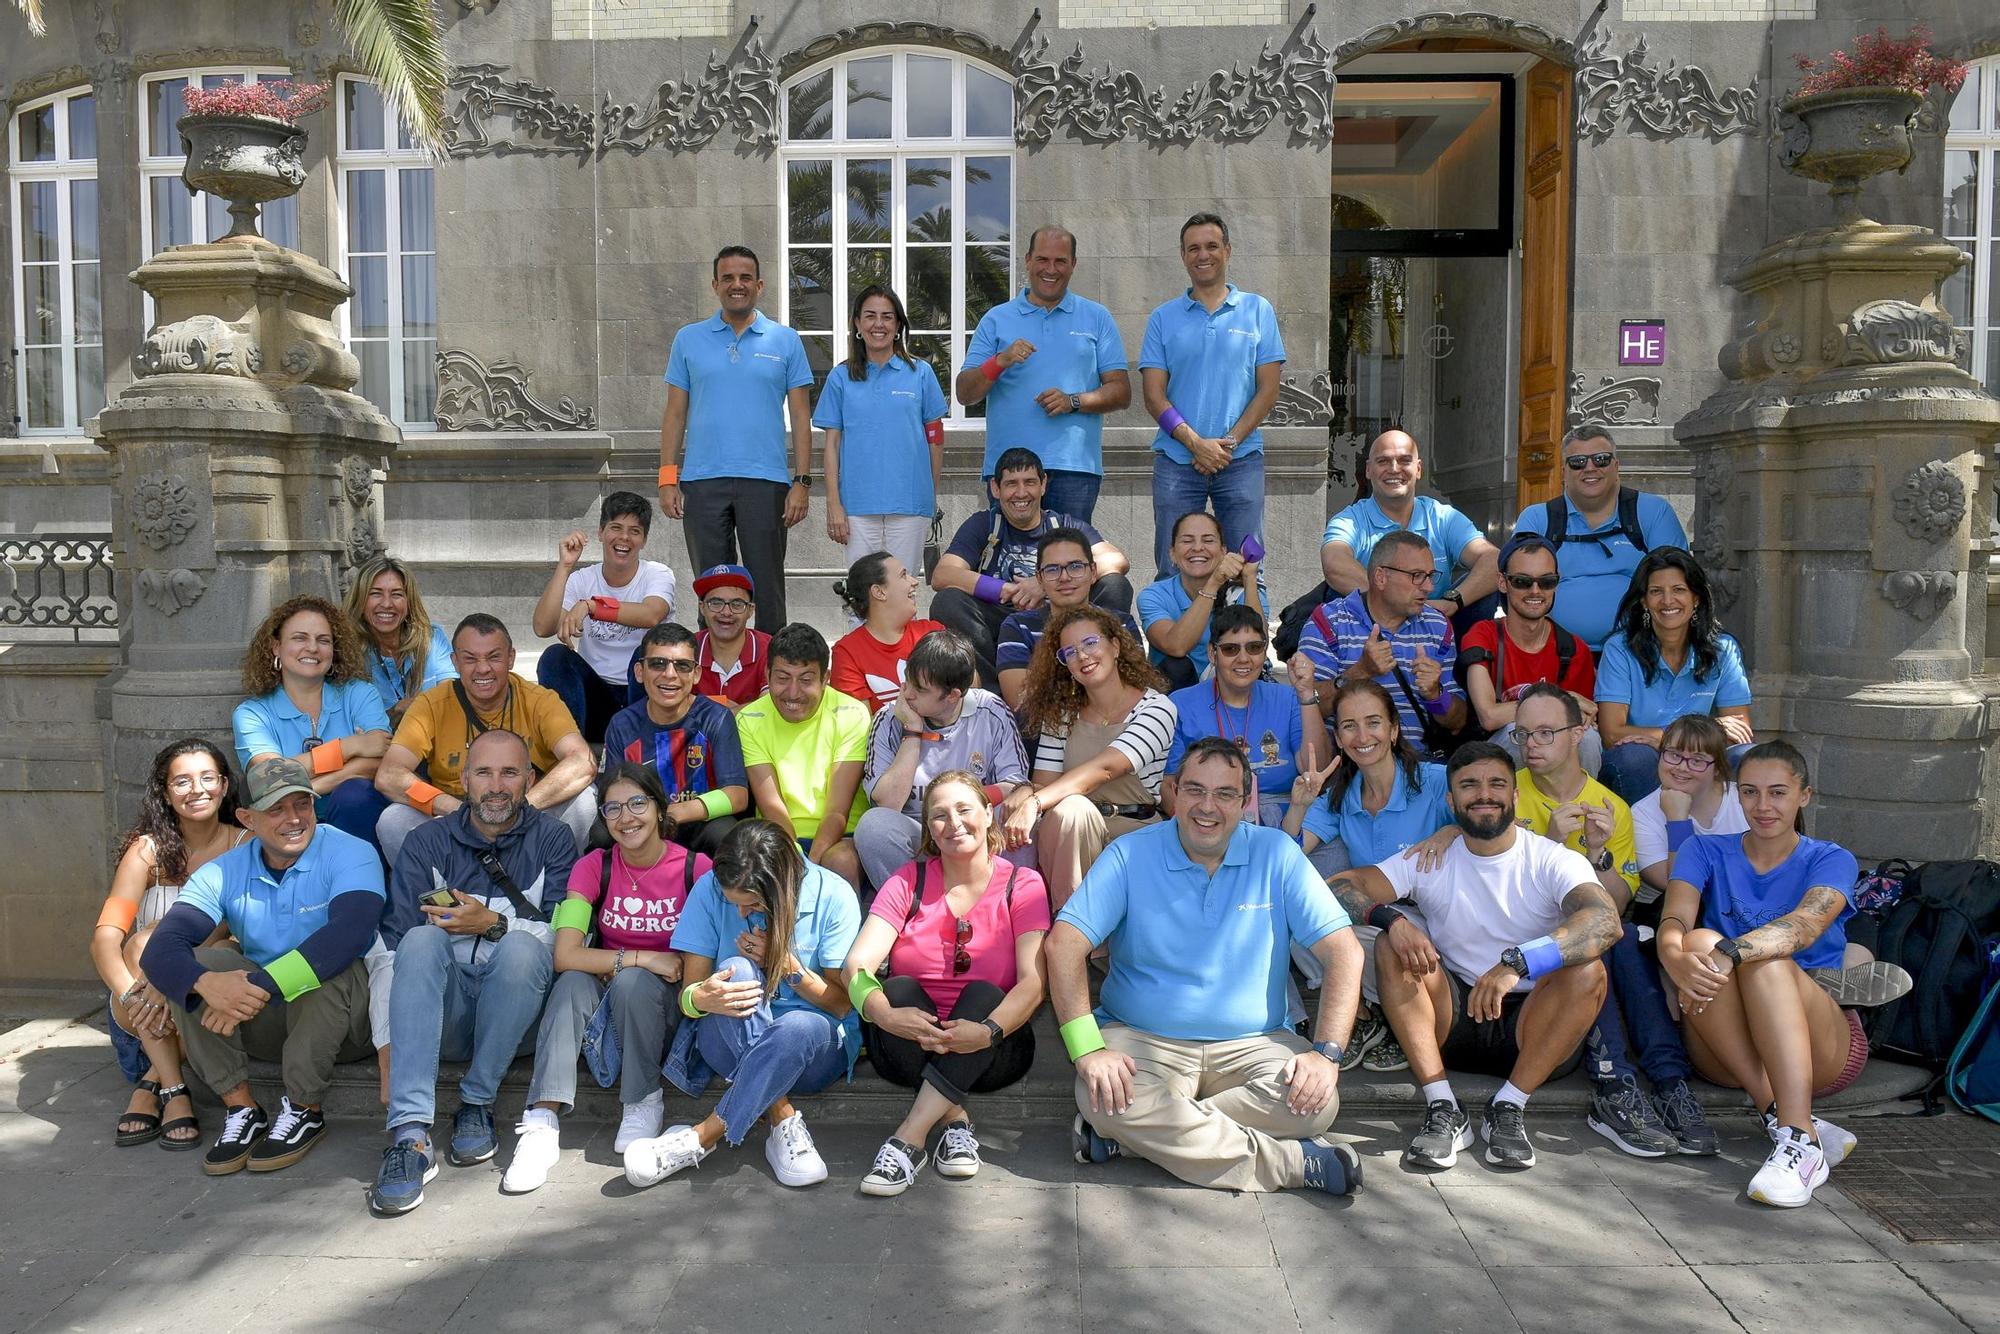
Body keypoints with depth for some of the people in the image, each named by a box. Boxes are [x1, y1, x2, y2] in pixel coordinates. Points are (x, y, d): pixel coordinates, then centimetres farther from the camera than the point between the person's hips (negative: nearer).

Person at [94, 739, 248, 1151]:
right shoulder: (148, 850, -4)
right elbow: (104, 939, -15)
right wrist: (131, 995, -36)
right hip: (142, 1022, 1)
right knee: (145, 942, -27)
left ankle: (149, 1085, -13)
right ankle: (173, 1090, -26)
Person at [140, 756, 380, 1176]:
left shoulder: (351, 854, -14)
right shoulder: (223, 873, -2)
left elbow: (348, 933, -33)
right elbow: (161, 949, -17)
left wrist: (260, 986, -39)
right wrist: (207, 983, -39)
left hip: (345, 1016, -4)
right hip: (267, 1023, 4)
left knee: (327, 968, -33)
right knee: (197, 964, -16)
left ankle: (304, 1110, -15)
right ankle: (240, 1107, -12)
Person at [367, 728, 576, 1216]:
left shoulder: (551, 838, 5)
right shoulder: (428, 842, 8)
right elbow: (391, 942, -3)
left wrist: (494, 924, -22)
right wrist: (387, 1043, -14)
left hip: (518, 1013, -1)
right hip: (442, 1012, 1)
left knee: (522, 946, -31)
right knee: (422, 939, -28)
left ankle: (477, 1104, -15)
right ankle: (410, 1136, -37)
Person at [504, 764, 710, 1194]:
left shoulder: (696, 868, -12)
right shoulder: (594, 866, -6)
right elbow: (566, 955, -18)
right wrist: (644, 958, -26)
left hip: (667, 1001, -2)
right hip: (606, 989, 2)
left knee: (632, 983, -33)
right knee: (573, 983, -30)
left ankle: (644, 1103, -15)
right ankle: (542, 1121, -37)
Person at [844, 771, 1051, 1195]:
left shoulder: (1022, 885, -3)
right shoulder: (909, 881, 1)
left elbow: (1032, 982, -16)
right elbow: (858, 965, -14)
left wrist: (988, 1032, -36)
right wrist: (885, 1014, -36)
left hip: (991, 1052, -1)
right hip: (911, 1048, 1)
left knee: (984, 994, -31)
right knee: (900, 988, -27)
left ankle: (908, 1138, -34)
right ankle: (955, 1121, -23)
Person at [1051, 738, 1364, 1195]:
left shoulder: (1277, 854, 1)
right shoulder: (1130, 856, -2)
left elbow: (1343, 951, -1)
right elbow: (1064, 945, -11)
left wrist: (1326, 1053, -15)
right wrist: (1088, 1049, -23)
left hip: (1252, 1043, 1)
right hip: (1141, 1039, -1)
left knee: (1316, 1101, -27)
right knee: (1102, 1095, -32)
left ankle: (1125, 1136, -21)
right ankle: (1291, 1162, -20)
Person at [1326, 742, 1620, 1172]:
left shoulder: (1554, 861, -5)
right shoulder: (1430, 861, 2)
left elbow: (1606, 920, -27)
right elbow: (1340, 885, -9)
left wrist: (1517, 962, -43)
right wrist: (1390, 918, -32)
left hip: (1534, 1026, -2)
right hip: (1453, 1020, 2)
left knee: (1587, 970, -28)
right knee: (1391, 947, -21)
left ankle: (1510, 1108, -21)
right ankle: (1443, 1110, -26)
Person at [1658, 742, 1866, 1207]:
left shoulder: (1830, 860, 3)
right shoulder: (1706, 851, 9)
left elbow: (1805, 924, -21)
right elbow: (1674, 921, -12)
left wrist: (1727, 954, -40)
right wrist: (1677, 958, -37)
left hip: (1824, 1044, -1)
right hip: (1725, 1055, 1)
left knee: (1767, 959, -31)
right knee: (1700, 941, -27)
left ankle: (1797, 1138, -41)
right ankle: (1779, 1114, -36)